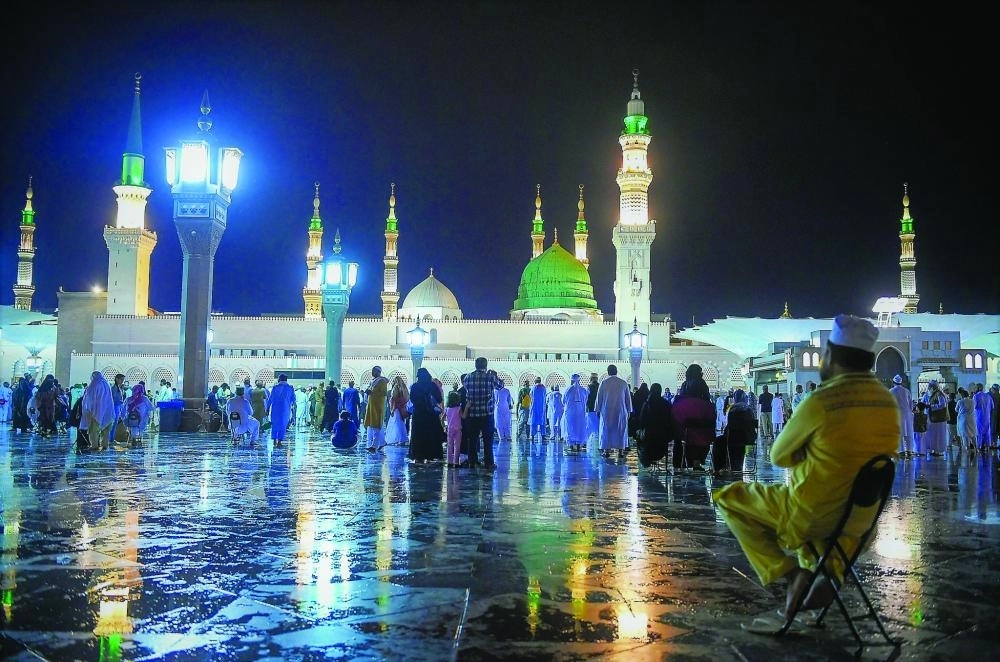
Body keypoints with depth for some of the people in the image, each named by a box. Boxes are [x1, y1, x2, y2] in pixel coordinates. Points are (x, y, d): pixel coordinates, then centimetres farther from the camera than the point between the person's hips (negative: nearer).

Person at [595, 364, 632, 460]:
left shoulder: (604, 383, -5)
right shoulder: (624, 383, 0)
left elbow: (599, 398, -1)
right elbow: (628, 398, 6)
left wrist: (598, 410, 7)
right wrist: (628, 411, 14)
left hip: (606, 411, -1)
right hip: (620, 411, 1)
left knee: (606, 430, 6)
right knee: (620, 430, 7)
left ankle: (607, 451, 4)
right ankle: (620, 451, 2)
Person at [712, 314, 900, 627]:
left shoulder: (822, 401, -22)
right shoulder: (889, 402, -2)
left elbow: (779, 456, -8)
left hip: (813, 516, -7)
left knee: (727, 497, 11)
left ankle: (790, 572, 5)